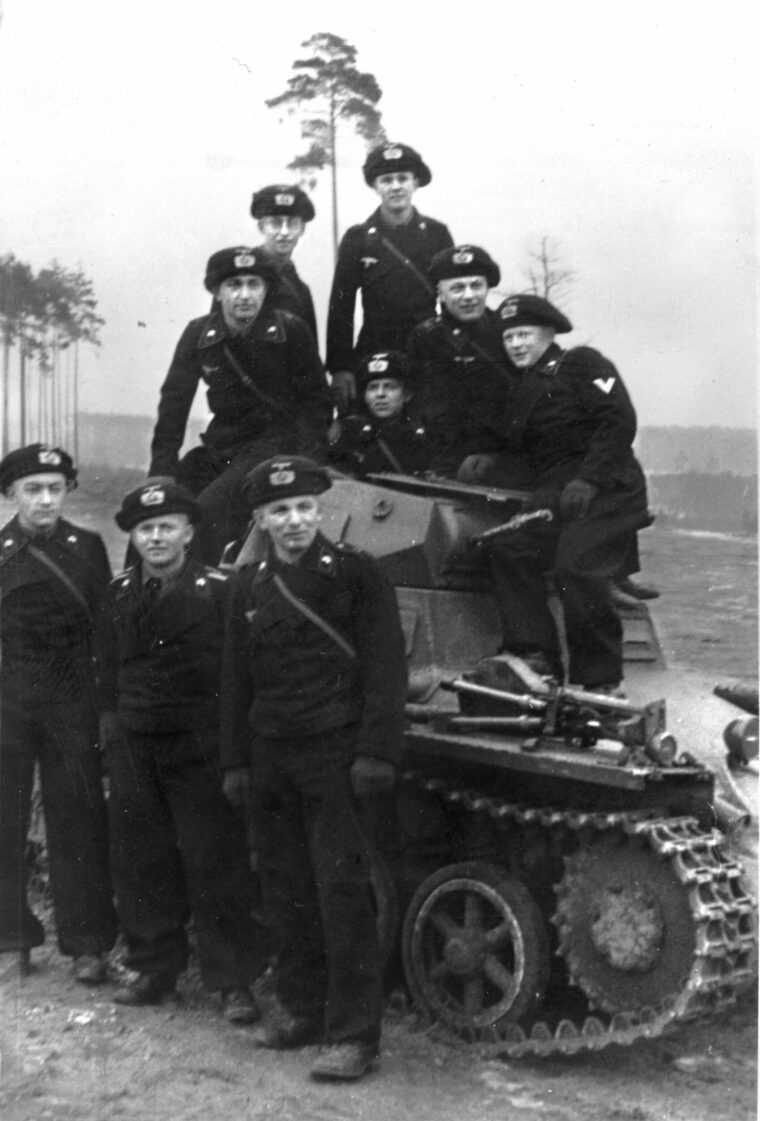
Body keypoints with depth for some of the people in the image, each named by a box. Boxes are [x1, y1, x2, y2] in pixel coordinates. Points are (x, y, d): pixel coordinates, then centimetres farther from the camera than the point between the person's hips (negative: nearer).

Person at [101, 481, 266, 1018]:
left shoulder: (218, 590, -4)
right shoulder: (120, 594, 10)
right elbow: (111, 672, 16)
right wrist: (113, 724, 8)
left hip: (200, 747, -4)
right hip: (135, 747, 5)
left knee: (216, 864, -2)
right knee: (141, 862, 11)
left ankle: (235, 981, 7)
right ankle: (152, 967, 26)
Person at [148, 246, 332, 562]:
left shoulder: (291, 331, -8)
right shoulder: (198, 334, 0)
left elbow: (316, 399, -3)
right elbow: (174, 401, 0)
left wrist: (306, 459, -16)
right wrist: (161, 469, -8)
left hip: (274, 441, -5)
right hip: (221, 443, 5)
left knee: (212, 506, -29)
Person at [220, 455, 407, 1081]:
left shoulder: (356, 573, -5)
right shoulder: (249, 588, 11)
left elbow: (385, 668, -8)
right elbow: (237, 680, 16)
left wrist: (376, 753, -15)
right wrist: (235, 761, 12)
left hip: (335, 752, -5)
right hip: (271, 756, 5)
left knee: (342, 890, -7)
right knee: (286, 889, 12)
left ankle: (354, 1034, -2)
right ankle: (299, 1006, 27)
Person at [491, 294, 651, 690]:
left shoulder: (580, 363, 2)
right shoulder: (521, 389, 26)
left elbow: (620, 420, -10)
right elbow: (519, 450, 24)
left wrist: (588, 479, -18)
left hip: (607, 489, -7)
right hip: (554, 493, 7)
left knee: (576, 566, -23)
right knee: (510, 551, -14)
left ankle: (599, 679, -11)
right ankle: (535, 654, -13)